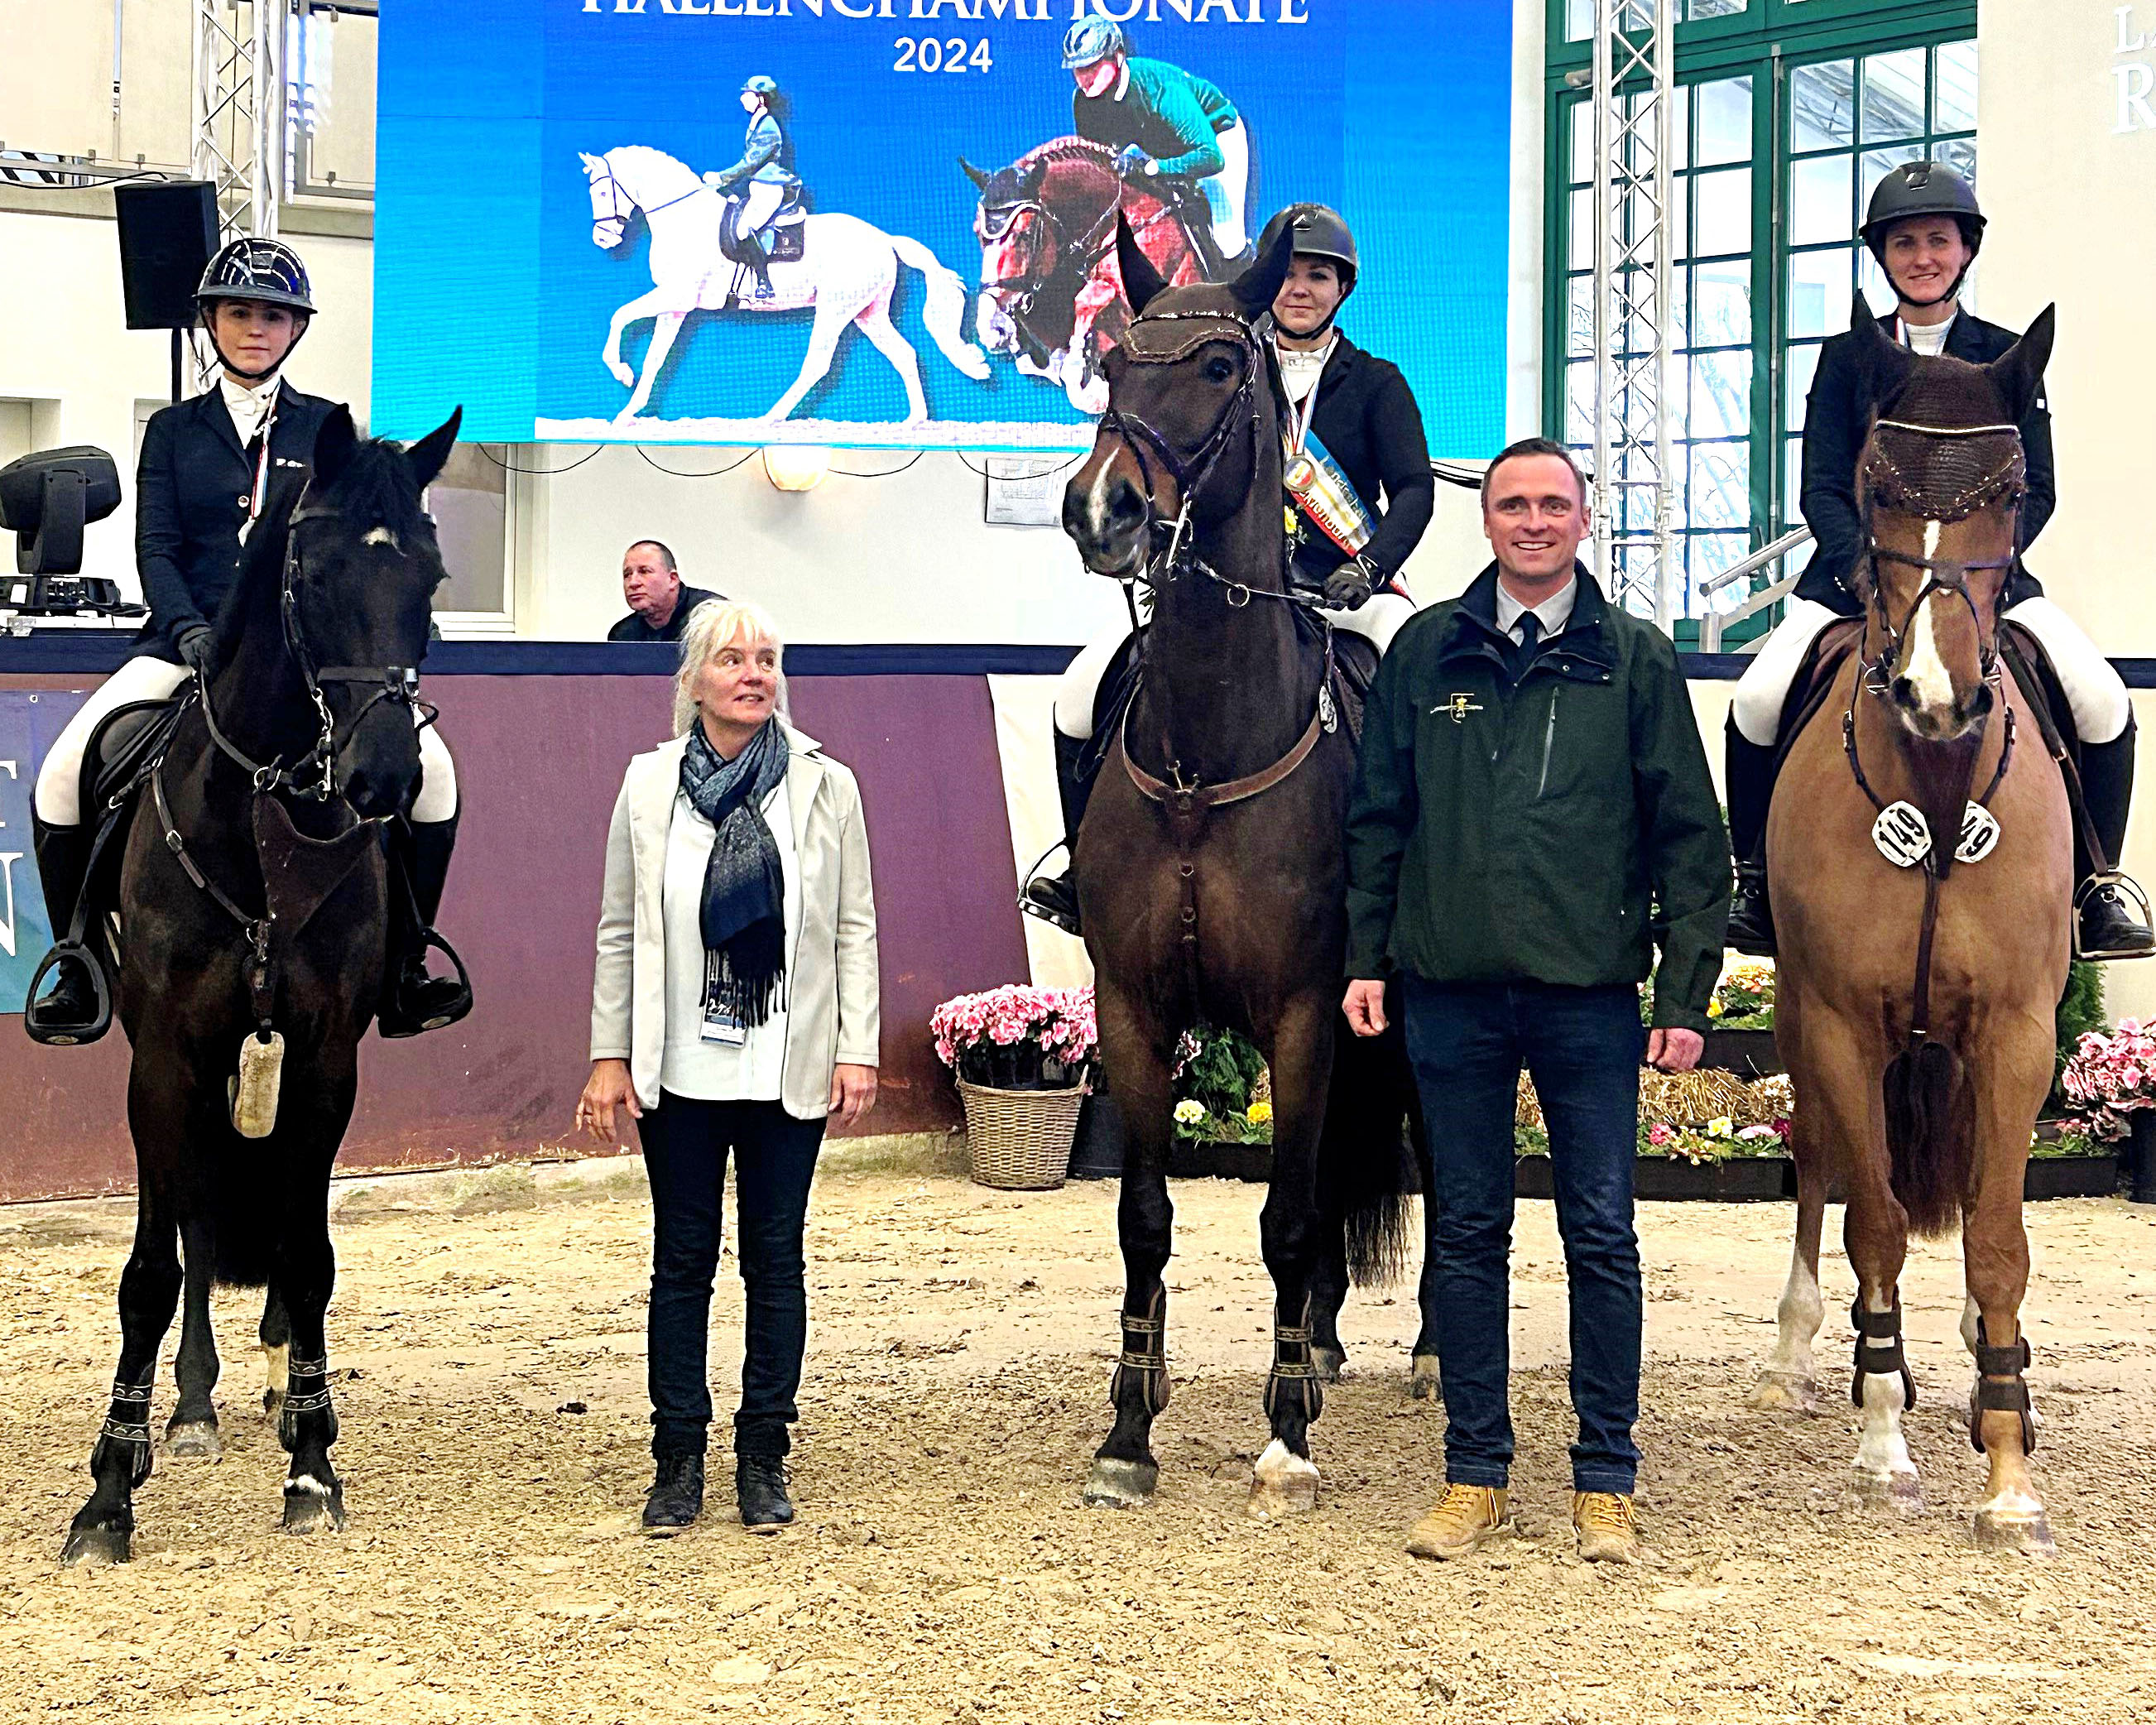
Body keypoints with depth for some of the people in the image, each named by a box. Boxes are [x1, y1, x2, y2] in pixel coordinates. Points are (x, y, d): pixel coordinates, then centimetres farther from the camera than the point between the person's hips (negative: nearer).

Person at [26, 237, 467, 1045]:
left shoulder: (328, 429, 10)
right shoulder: (173, 430, 11)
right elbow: (156, 549, 1)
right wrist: (191, 631, -17)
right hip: (189, 641, 0)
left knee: (431, 767, -22)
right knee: (63, 774, -21)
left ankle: (403, 969, -8)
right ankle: (80, 969, -3)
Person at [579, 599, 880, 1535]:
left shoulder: (827, 786, 0)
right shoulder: (649, 785, 1)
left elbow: (855, 930, 2)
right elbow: (619, 930, 4)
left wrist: (856, 1051, -4)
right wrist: (609, 1056, 0)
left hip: (790, 1067, 0)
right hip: (680, 1068, 0)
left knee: (775, 1261, 7)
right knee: (682, 1262, 6)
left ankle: (764, 1457, 17)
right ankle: (678, 1459, 15)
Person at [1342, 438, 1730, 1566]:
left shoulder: (1636, 660, 2)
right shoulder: (1426, 652, 6)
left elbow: (1689, 838, 2)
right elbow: (1375, 815, 11)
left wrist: (1686, 995, -4)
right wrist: (1367, 956, 3)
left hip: (1590, 994, -1)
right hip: (1452, 989, 1)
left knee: (1601, 1238, 3)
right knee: (1468, 1233, 8)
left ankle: (1606, 1482, 13)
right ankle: (1476, 1474, 18)